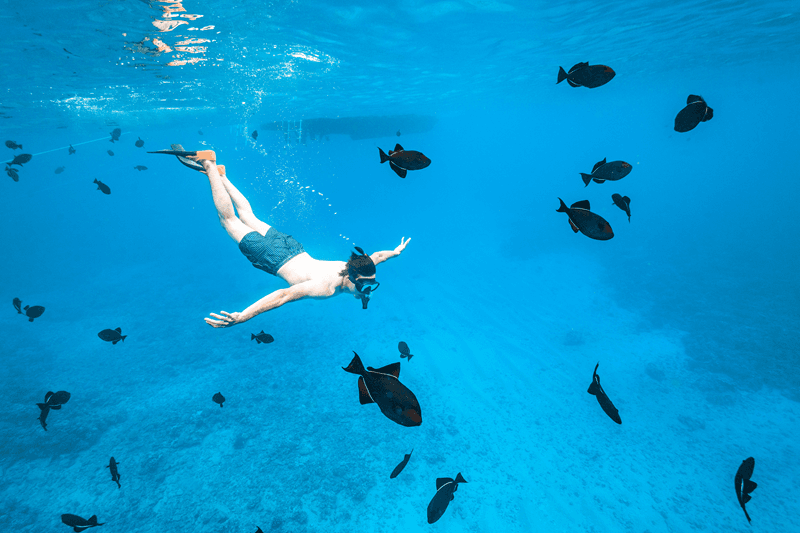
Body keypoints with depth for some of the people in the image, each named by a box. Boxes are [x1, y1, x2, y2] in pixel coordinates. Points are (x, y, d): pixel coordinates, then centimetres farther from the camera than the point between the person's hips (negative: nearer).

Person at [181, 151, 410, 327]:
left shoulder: (353, 269, -17)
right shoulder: (325, 288, -39)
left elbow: (375, 256, 3)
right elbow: (283, 296, -46)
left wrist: (395, 252, 23)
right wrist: (242, 317, -53)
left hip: (294, 248, 5)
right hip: (274, 259, -5)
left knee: (249, 217, 26)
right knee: (230, 220, 14)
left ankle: (220, 174, 40)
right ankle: (208, 166, 23)